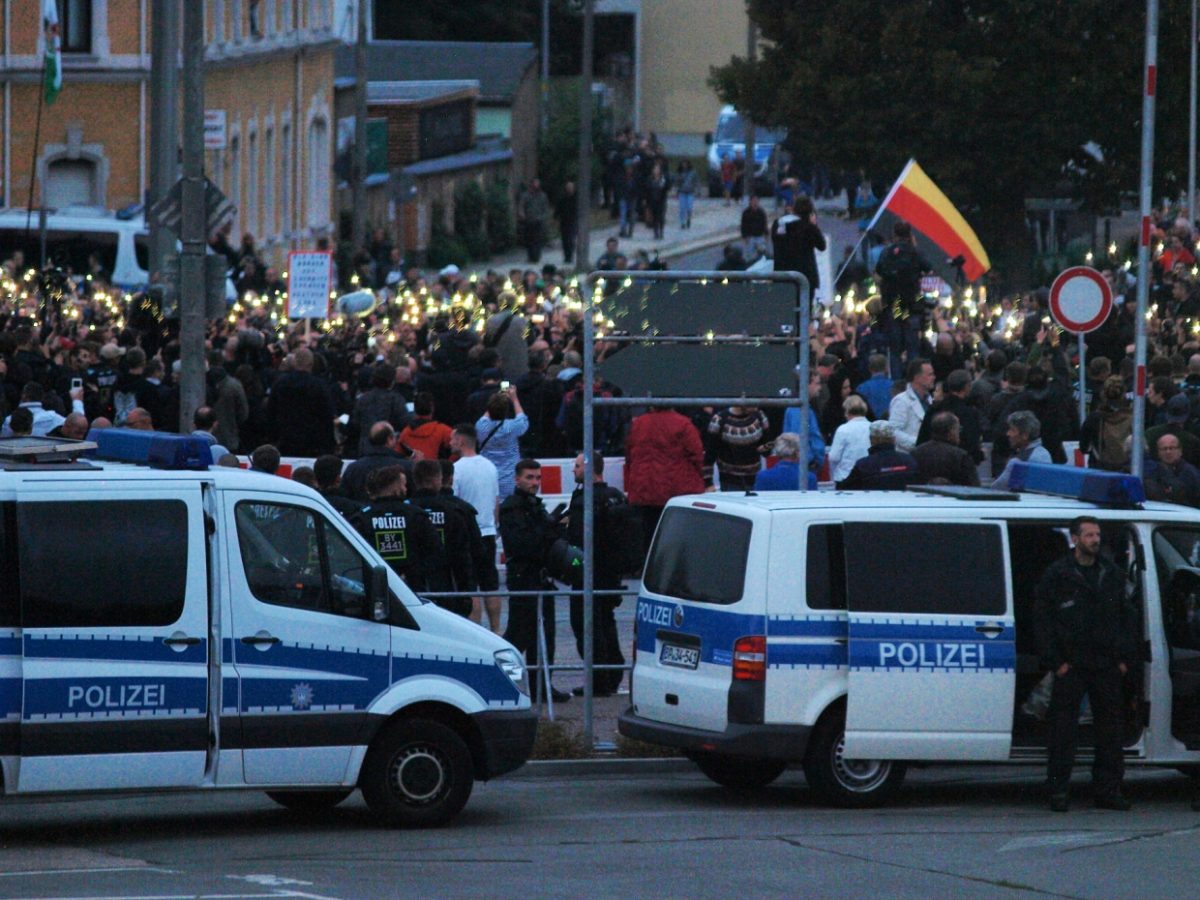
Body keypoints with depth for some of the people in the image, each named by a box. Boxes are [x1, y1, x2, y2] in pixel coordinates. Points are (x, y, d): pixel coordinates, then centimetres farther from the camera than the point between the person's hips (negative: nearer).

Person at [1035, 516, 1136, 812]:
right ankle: (1059, 791, -1)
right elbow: (1043, 621, -2)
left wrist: (1125, 657, 7)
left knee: (1110, 728, 5)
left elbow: (1127, 618, 17)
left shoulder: (1112, 575, 13)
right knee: (1063, 729, -4)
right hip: (1071, 666, -4)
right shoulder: (1057, 575, 0)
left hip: (1107, 666, 4)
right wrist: (1056, 661, -8)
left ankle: (1108, 790, 10)